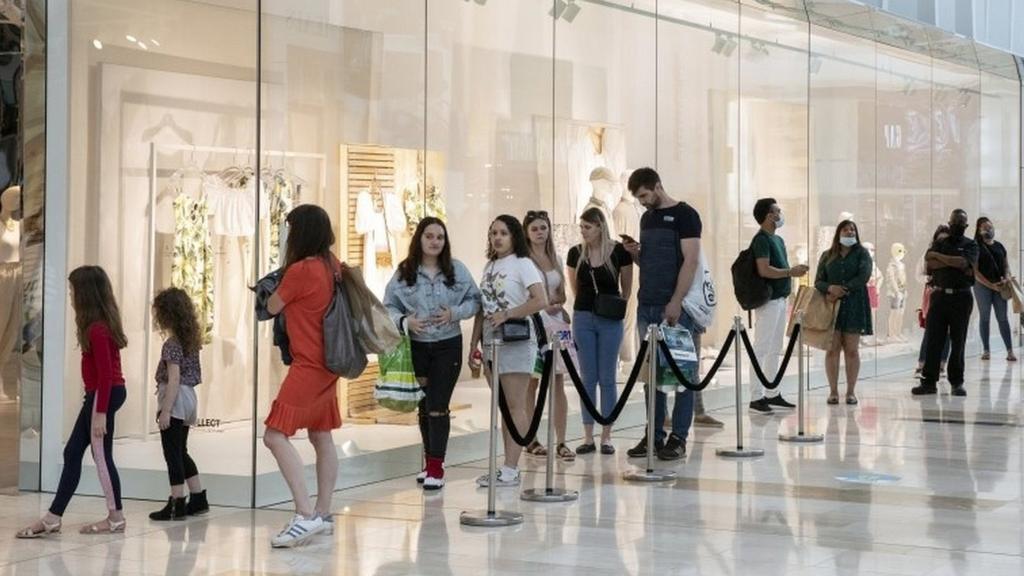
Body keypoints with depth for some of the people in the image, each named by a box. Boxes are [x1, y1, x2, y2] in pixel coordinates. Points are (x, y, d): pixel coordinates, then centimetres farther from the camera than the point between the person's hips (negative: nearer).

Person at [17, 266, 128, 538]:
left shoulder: (97, 329, -18)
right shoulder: (102, 323, 10)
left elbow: (105, 373, -22)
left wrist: (101, 412, -22)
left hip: (103, 396, -10)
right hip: (100, 395, 10)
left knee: (101, 456, -3)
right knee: (72, 453, 11)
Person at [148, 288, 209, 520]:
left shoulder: (172, 344, -15)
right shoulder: (191, 340, 10)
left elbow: (174, 379, -19)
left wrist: (166, 410, -19)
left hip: (175, 399, -9)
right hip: (188, 398, 9)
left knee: (173, 454, -4)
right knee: (181, 452, 17)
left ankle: (177, 504, -3)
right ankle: (198, 499, 20)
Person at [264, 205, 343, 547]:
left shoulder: (300, 270, -18)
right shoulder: (332, 266, 4)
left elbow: (272, 307, -5)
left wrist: (276, 291, 15)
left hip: (308, 365, -9)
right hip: (328, 364, 9)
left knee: (276, 435, -13)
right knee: (321, 437, 16)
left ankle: (306, 516, -21)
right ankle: (323, 515, 23)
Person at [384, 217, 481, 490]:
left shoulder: (456, 270, -1)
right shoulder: (404, 272, -2)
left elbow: (474, 300, 4)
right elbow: (389, 306, 1)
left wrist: (455, 313, -13)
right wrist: (405, 321, -17)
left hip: (448, 345, -2)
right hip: (416, 346, 2)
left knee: (438, 406, -8)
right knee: (424, 405, 13)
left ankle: (436, 467, -6)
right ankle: (430, 461, 26)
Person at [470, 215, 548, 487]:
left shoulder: (522, 264, -6)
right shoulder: (490, 266, 16)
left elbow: (541, 301, -17)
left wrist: (506, 314, -17)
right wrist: (474, 342, 12)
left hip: (516, 343, -7)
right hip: (491, 343, 7)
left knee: (515, 406, -6)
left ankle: (510, 470, -8)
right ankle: (508, 467, 12)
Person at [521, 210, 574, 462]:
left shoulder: (556, 259, 15)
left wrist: (556, 304, -3)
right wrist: (547, 305, -8)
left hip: (555, 322, 5)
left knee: (558, 384, -1)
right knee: (531, 384, 0)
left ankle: (561, 442, -2)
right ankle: (531, 440, 8)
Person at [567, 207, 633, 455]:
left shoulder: (619, 252, -7)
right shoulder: (576, 253, 1)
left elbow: (627, 288, 4)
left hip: (610, 321, -2)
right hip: (583, 317, 2)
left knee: (607, 378, 2)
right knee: (588, 378, 4)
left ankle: (606, 437, 8)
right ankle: (588, 437, 8)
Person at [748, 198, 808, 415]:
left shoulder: (777, 239, 18)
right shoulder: (761, 239, -13)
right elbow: (764, 270, -22)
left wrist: (793, 271, 10)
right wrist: (790, 272, -15)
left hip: (780, 299, 10)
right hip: (768, 300, -10)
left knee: (774, 349, 13)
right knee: (761, 349, -9)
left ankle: (772, 394, 19)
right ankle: (756, 398, -8)